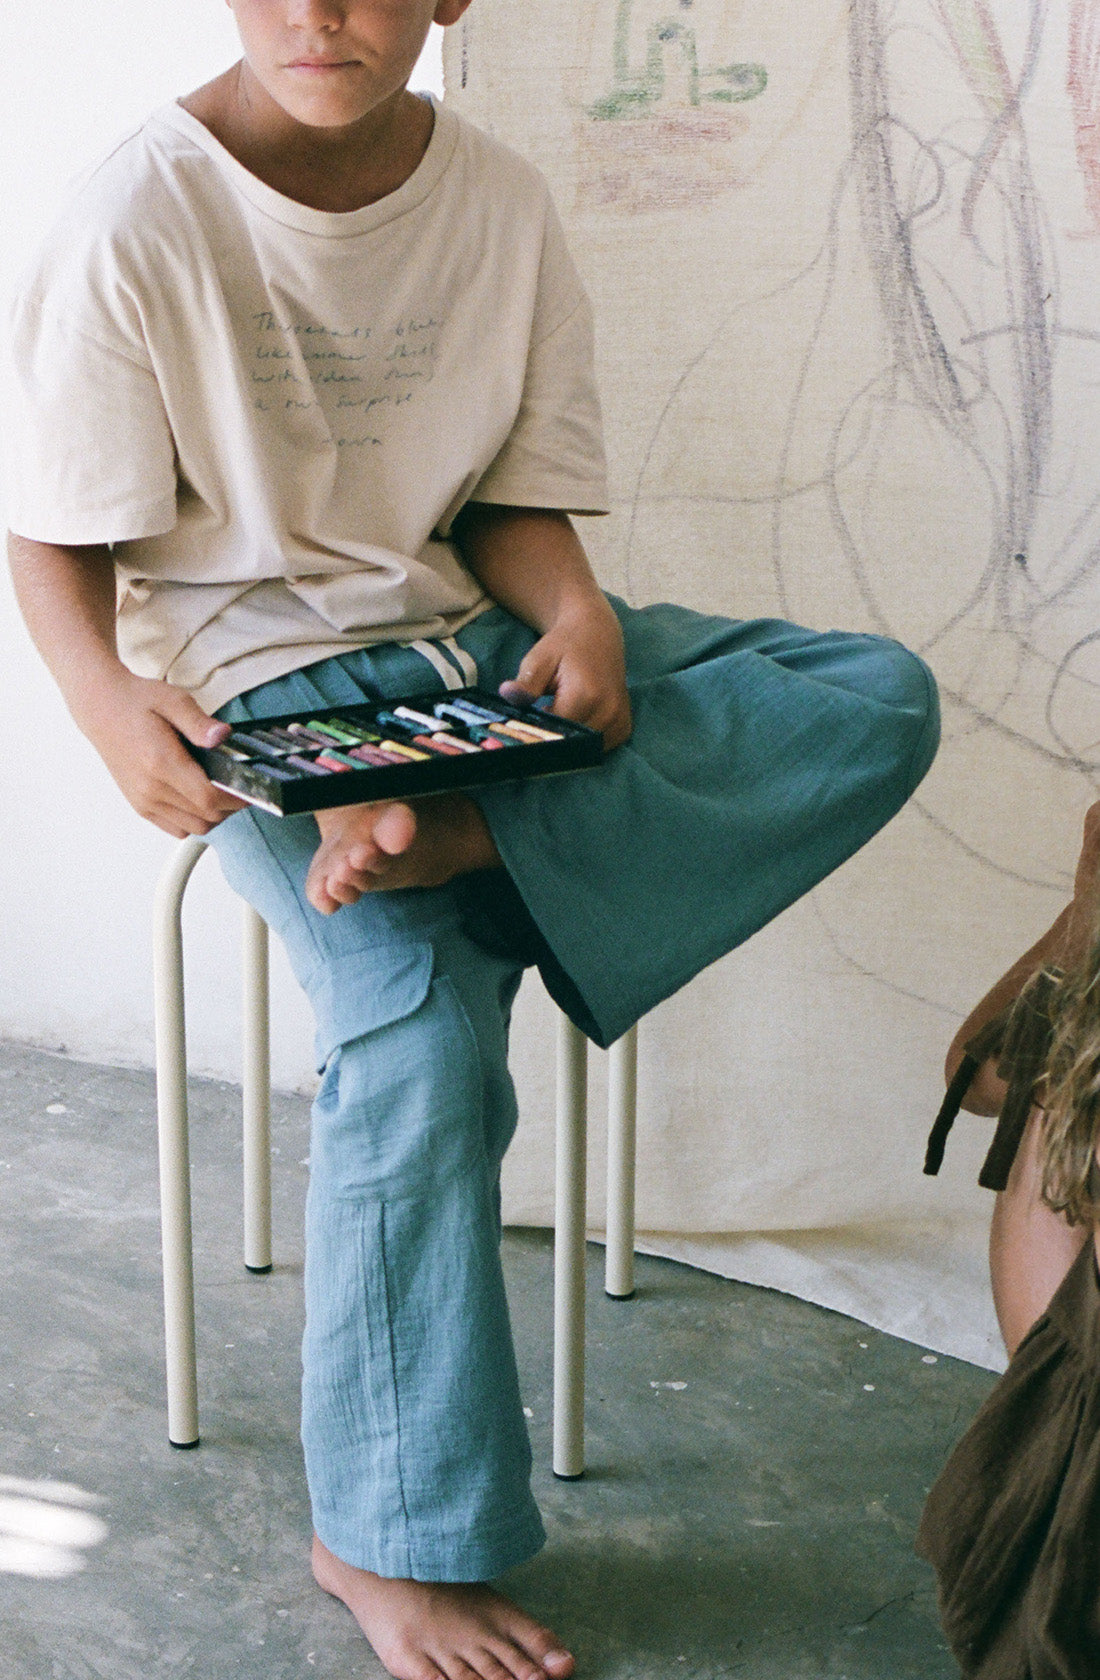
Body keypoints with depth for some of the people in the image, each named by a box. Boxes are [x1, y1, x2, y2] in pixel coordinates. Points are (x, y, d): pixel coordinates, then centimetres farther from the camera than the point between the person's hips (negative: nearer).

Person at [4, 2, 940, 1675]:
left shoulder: (501, 205, 1)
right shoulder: (136, 227, -12)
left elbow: (520, 498, 6)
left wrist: (577, 618, -17)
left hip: (473, 629, 5)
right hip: (258, 671, -5)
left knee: (882, 698, -13)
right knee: (417, 1008, -28)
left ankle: (455, 836, -30)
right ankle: (392, 1538, -13)